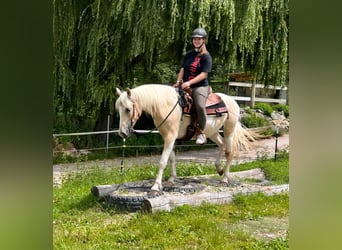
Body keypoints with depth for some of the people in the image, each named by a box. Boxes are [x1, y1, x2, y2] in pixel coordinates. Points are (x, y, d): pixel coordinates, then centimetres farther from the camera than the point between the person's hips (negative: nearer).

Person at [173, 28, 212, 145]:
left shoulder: (206, 56, -3)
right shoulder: (189, 54, 17)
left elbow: (204, 74, -12)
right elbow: (183, 69, 16)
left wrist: (189, 83, -22)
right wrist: (178, 81, -2)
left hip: (200, 86, -7)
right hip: (186, 86, 7)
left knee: (200, 106, -33)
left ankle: (201, 133, -16)